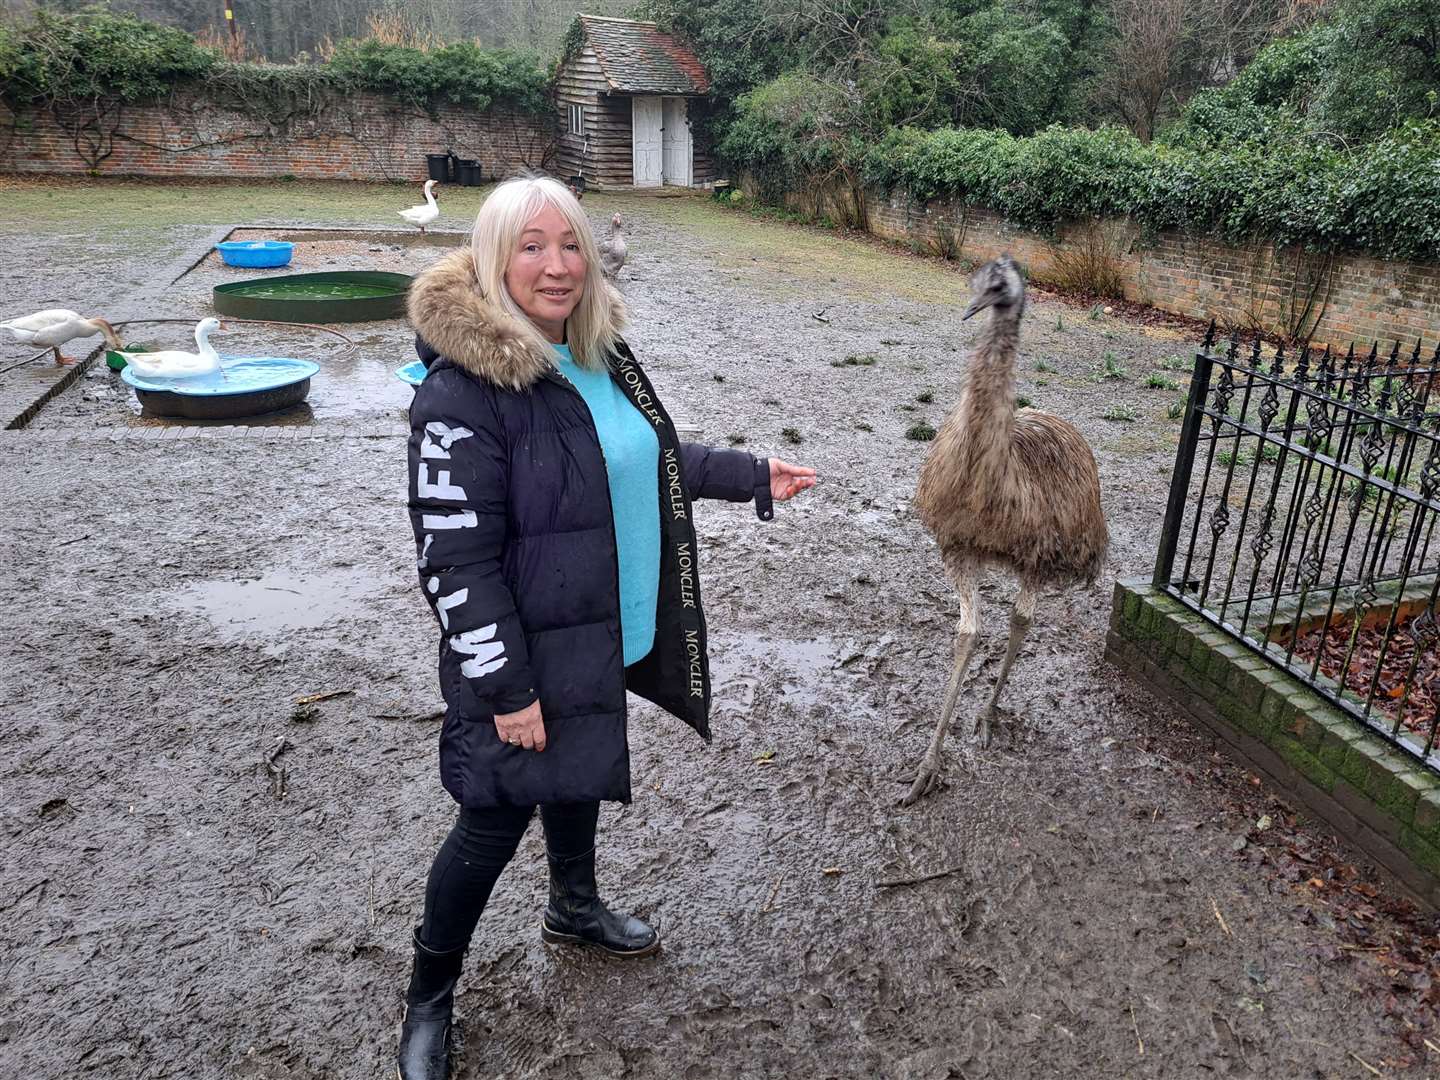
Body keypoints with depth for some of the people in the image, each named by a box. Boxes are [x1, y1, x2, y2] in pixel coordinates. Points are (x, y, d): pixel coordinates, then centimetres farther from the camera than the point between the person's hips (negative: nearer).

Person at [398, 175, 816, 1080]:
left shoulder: (599, 352, 1)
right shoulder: (464, 390, -24)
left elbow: (654, 455, 17)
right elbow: (455, 559, -23)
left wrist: (752, 475, 17)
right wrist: (506, 688, -21)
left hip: (604, 635, 7)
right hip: (530, 654, -7)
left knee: (581, 772, 26)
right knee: (498, 818, 7)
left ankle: (576, 909, 53)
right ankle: (431, 990, 33)